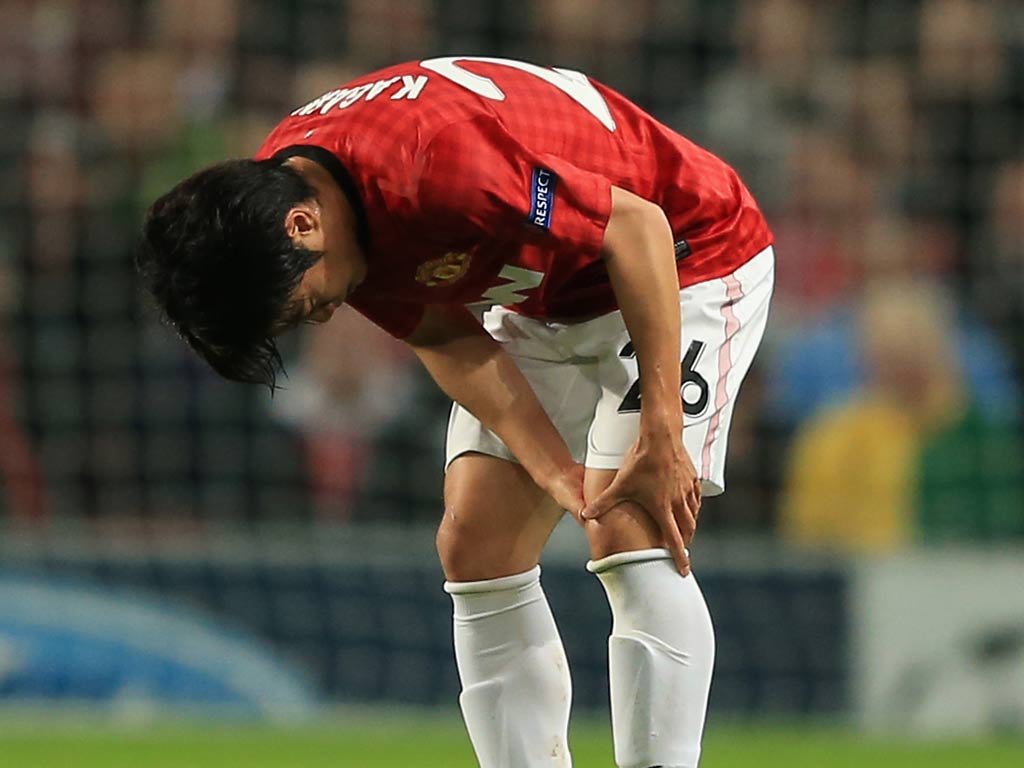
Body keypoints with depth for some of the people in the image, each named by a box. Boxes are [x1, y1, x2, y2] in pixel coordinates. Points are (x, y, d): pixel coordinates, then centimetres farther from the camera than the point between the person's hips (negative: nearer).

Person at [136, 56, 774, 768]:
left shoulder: (434, 168, -38)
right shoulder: (263, 201, -12)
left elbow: (637, 226, -29)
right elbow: (446, 340, -8)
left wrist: (662, 435, -27)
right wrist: (559, 474, -21)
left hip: (685, 259, -8)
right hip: (542, 301, 8)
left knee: (630, 538, -21)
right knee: (474, 548, -2)